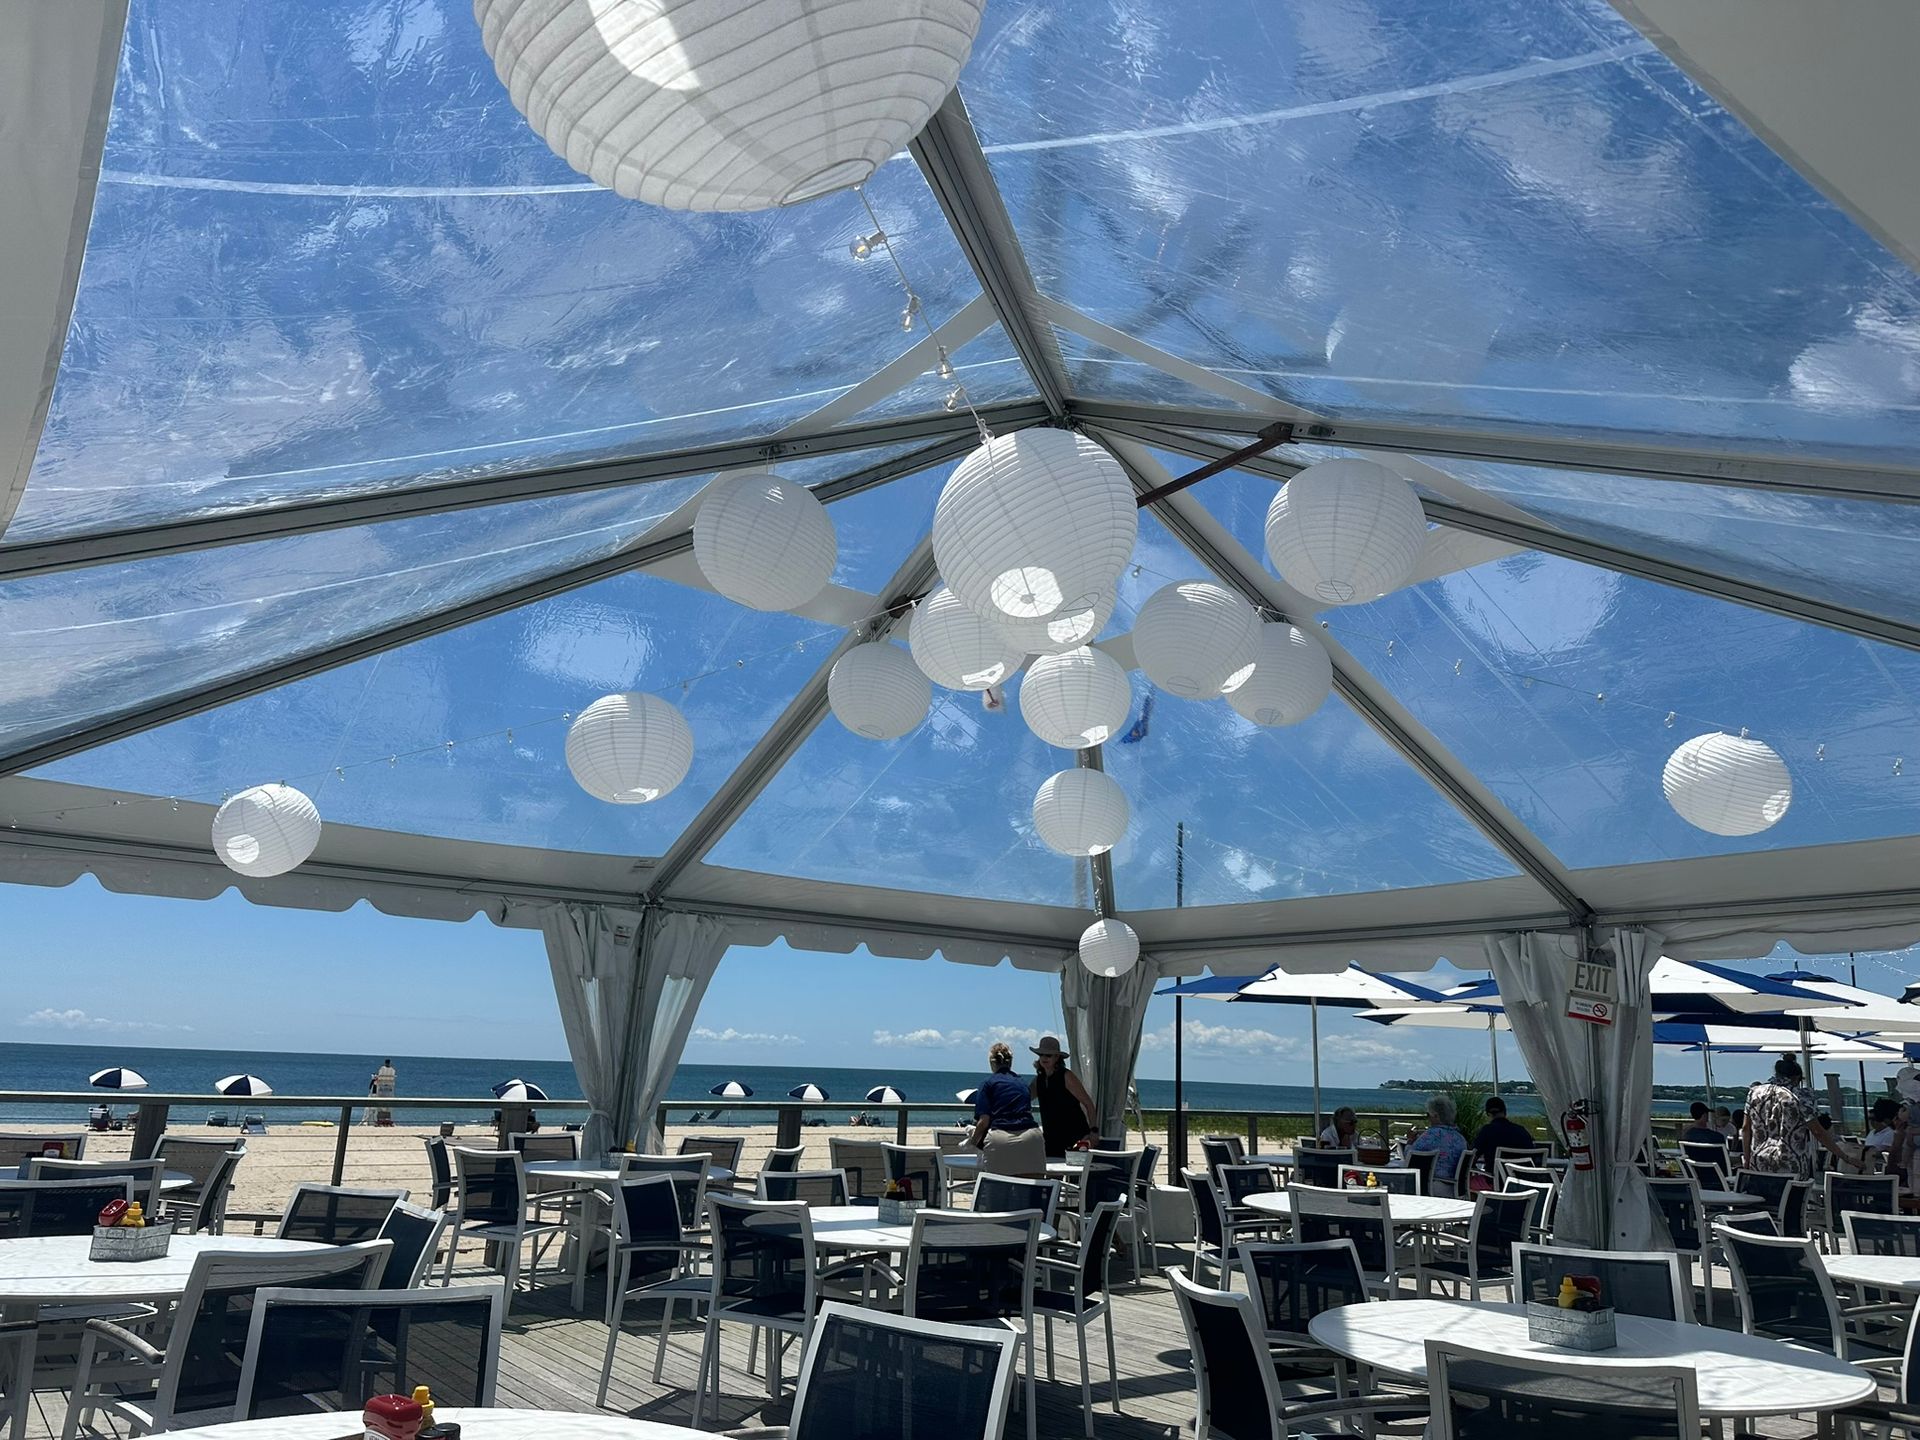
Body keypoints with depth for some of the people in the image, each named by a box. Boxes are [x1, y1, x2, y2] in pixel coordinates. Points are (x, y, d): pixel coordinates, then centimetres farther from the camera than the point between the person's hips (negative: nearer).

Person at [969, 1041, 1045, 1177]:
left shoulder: (988, 1083, 10)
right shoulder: (1022, 1084, 25)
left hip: (999, 1140, -3)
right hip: (1031, 1139, 3)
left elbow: (984, 1121, 1)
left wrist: (973, 1142, 19)